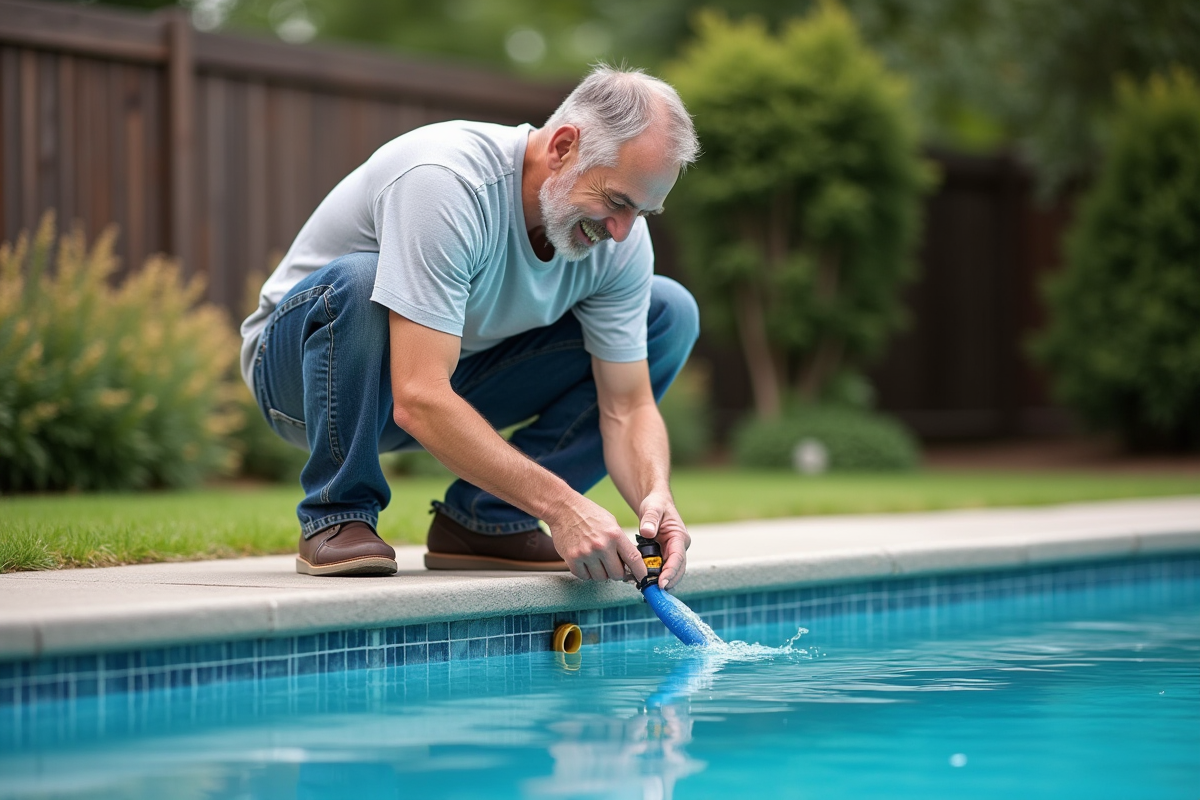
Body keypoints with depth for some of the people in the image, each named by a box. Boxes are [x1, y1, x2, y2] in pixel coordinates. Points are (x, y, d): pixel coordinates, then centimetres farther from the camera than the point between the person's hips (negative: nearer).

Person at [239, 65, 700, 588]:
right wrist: (560, 504, -44)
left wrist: (654, 496, -32)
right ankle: (336, 518, -18)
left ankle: (485, 518, -7)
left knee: (669, 312, -6)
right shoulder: (446, 182, -35)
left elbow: (627, 407, -10)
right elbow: (419, 403, -41)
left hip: (453, 376, 6)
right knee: (360, 280, -40)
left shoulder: (621, 238, -14)